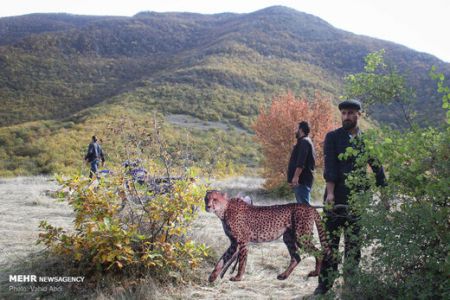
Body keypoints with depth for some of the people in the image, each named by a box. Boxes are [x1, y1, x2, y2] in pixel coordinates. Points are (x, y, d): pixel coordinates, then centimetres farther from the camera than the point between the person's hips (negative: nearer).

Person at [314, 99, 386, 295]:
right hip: (335, 198, -2)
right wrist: (330, 193, -21)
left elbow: (377, 168, 11)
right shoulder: (332, 137, 1)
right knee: (330, 242, 1)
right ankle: (325, 284, 8)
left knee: (354, 243, 8)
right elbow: (330, 166, -10)